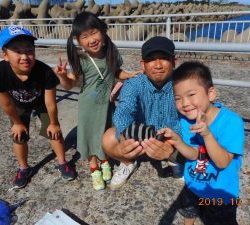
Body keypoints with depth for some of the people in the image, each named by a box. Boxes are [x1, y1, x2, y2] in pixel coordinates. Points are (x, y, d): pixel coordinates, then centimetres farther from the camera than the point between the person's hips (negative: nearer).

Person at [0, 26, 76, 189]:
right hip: (19, 105, 1)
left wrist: (53, 123, -12)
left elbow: (50, 103, -26)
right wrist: (17, 122, -6)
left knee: (54, 133, 4)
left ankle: (62, 164, 27)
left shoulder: (45, 72, -41)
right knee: (19, 137, 8)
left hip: (41, 102, -1)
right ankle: (24, 168, 33)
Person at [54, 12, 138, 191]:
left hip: (107, 102, 2)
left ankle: (104, 161, 44)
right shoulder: (80, 59, -17)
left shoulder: (112, 52, -10)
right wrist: (63, 76, -27)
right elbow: (70, 84, -8)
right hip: (89, 104, -2)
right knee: (90, 134, 10)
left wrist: (130, 75, -8)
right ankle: (94, 167, 35)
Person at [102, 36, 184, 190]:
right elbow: (124, 111, -38)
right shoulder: (133, 85, -19)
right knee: (109, 140, -25)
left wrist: (171, 148, -58)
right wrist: (125, 138, -62)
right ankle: (128, 163, 10)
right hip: (140, 135, 1)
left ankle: (180, 165, 10)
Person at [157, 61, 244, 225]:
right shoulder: (186, 119, -17)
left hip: (221, 193, -4)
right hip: (192, 185, 5)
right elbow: (194, 155, -16)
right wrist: (177, 141, -35)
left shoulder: (231, 121, -31)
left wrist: (207, 134, -45)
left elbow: (223, 162, -30)